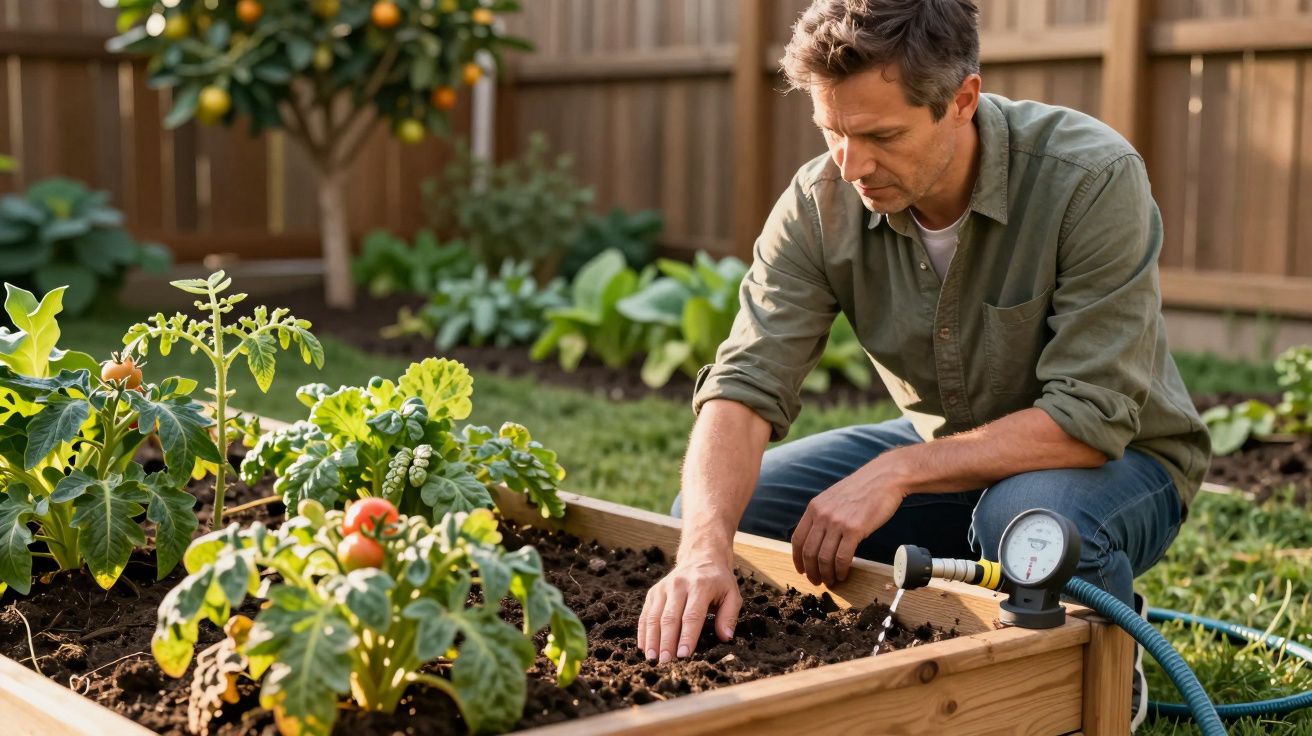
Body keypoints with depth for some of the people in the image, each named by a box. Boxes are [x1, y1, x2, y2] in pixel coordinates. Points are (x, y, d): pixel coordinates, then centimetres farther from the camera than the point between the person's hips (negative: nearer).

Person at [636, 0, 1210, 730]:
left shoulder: (1092, 178, -28)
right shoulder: (821, 204, -17)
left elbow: (1090, 418, -30)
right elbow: (745, 390, -23)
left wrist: (897, 472, -35)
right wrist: (706, 548, -40)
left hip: (1115, 458, -4)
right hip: (946, 452, 5)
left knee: (1029, 516, -40)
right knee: (710, 514, -10)